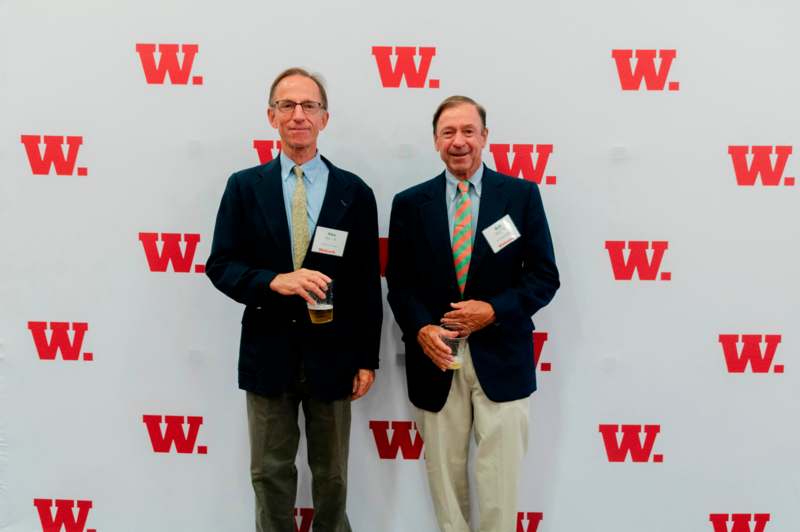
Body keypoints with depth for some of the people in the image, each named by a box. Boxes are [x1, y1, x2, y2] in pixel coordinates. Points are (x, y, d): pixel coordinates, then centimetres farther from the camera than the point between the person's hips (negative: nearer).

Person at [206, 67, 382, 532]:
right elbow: (220, 265, -3)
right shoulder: (244, 186, 1)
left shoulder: (355, 192, -1)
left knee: (332, 475, 16)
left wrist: (367, 358, -1)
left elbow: (367, 283, 0)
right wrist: (274, 281, -22)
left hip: (331, 353, 0)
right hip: (269, 352, 0)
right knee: (270, 473, 14)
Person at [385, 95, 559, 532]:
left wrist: (493, 310, -15)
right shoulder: (409, 203, 4)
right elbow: (399, 283, 4)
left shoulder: (522, 194, 0)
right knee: (444, 472, 15)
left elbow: (545, 276, -1)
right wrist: (420, 329, -13)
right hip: (435, 357, 2)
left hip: (501, 357, -1)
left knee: (500, 477, 7)